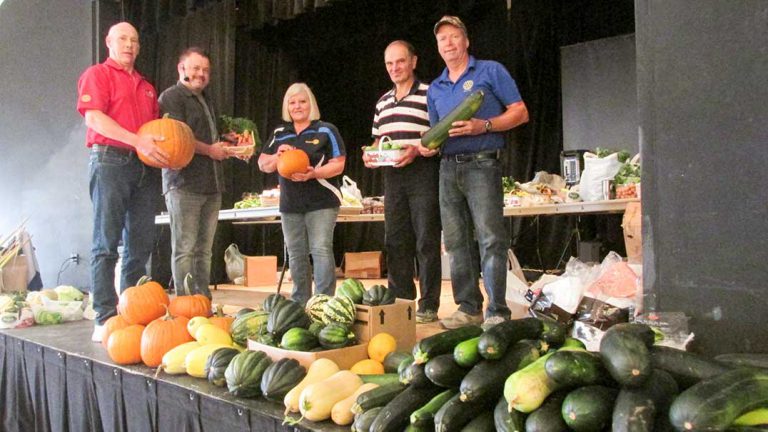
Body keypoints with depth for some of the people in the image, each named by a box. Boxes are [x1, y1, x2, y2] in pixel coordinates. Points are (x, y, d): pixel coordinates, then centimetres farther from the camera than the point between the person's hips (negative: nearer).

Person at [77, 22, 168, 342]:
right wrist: (137, 140, -20)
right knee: (106, 244, -6)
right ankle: (105, 319, -5)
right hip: (111, 161, -6)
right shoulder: (97, 74, 5)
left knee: (140, 246, 6)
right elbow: (93, 117, -10)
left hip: (146, 167, 7)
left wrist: (168, 149, 3)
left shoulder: (147, 87, 25)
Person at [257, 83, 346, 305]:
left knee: (321, 250, -12)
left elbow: (338, 165, -5)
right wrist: (277, 156, -8)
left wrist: (314, 173, -22)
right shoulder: (279, 134, 14)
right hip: (290, 204, 5)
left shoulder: (326, 130, 1)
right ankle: (300, 302, 20)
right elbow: (263, 164, 15)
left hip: (321, 203, -5)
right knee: (296, 254, 9)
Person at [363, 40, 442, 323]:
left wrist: (418, 149, -22)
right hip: (393, 176, 7)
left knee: (426, 241, -3)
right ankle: (401, 302, 18)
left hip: (422, 173, -6)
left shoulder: (428, 95, -2)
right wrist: (370, 155, 5)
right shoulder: (383, 102, 19)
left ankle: (428, 306, 3)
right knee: (396, 242, 9)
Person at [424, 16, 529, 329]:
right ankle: (469, 308, 14)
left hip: (481, 164, -6)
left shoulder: (490, 71, 3)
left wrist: (483, 126, -16)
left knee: (490, 239, -11)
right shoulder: (435, 88, 19)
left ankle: (498, 313, -7)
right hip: (448, 167, 6)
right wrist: (428, 145, 1)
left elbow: (520, 112, -1)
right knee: (456, 241, 6)